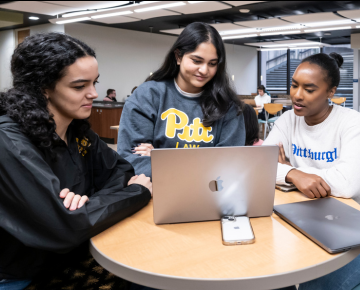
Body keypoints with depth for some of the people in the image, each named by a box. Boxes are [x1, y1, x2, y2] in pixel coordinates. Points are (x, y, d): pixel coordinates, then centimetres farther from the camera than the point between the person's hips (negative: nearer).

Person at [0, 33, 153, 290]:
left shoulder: (77, 127, -3)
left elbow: (120, 169, 3)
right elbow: (64, 227, -31)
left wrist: (93, 200, -19)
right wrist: (138, 191, -18)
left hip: (69, 258, 6)